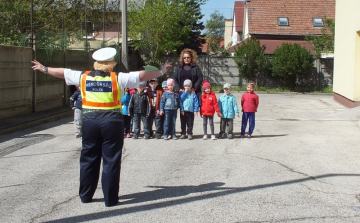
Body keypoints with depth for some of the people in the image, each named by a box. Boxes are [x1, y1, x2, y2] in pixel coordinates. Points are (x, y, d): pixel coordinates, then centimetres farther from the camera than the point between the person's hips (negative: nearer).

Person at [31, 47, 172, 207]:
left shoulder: (83, 76, 4)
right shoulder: (117, 78, -4)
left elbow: (62, 72, 17)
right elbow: (142, 75, -1)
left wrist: (44, 69, 33)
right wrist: (161, 71, 11)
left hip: (89, 121, 3)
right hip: (112, 122, -3)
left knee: (88, 159, 14)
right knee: (111, 160, 4)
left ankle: (85, 195, 24)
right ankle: (110, 199, 10)